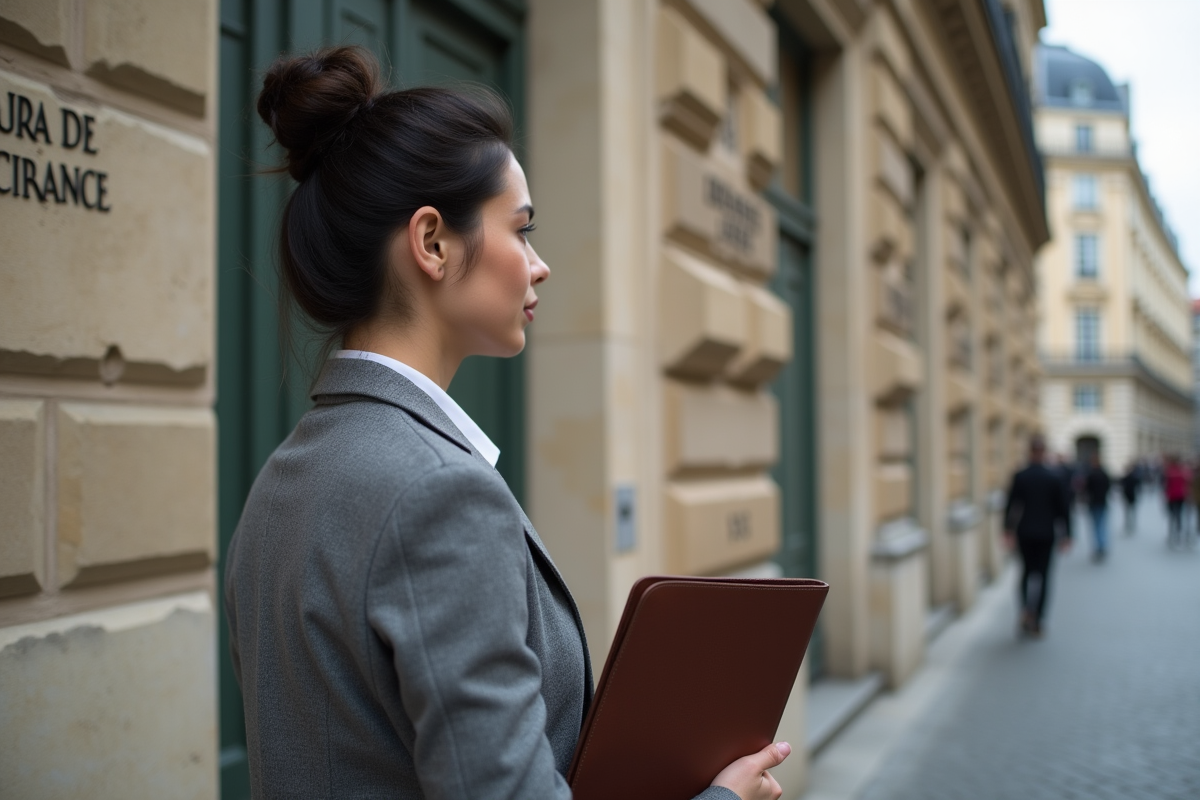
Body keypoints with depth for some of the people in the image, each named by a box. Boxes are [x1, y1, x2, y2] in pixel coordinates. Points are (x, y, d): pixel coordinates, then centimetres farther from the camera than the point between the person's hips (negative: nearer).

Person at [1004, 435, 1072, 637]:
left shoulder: (1019, 477, -5)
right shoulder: (1054, 479, -7)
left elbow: (1011, 505, -4)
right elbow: (1062, 509, -3)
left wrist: (1008, 530, 5)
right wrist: (1066, 535, 5)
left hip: (1025, 533, 1)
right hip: (1046, 533, -1)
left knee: (1027, 572, 16)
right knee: (1043, 575, 4)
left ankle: (1026, 612, 4)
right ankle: (1037, 620, 1)